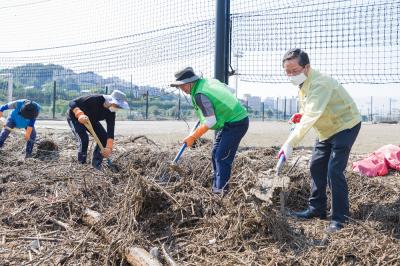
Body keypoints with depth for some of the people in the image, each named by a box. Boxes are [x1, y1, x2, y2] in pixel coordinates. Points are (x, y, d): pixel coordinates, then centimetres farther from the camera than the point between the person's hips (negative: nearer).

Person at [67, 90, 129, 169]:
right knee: (84, 139, -26)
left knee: (104, 137, -7)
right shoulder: (94, 99, -37)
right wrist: (80, 114, -53)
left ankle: (96, 164, 4)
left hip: (91, 120, 6)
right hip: (75, 118, -6)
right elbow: (72, 103, -35)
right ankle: (82, 164, -7)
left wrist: (109, 147, -34)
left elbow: (110, 130, -22)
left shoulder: (111, 112, -18)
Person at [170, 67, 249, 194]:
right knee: (216, 154, 12)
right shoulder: (208, 81, 4)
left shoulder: (200, 95, -23)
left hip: (236, 124, -10)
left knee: (222, 157, -13)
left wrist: (192, 137, -16)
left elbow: (210, 122, -25)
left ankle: (221, 191, -10)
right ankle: (216, 188, 19)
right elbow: (229, 90, 19)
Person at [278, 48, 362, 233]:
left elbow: (311, 116, -41)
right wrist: (300, 115, -7)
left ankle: (339, 218, -3)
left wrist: (289, 144, -46)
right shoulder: (303, 83, 0)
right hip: (327, 129, 9)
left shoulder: (320, 84, -31)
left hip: (345, 126, -9)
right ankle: (316, 209, 22)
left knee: (334, 171, -15)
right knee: (316, 167, 10)